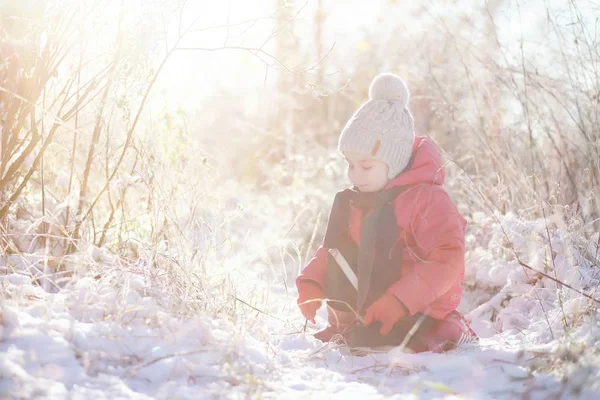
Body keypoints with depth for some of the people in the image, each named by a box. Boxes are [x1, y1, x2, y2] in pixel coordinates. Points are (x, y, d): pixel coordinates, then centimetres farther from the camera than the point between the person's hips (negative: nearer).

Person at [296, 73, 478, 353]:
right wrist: (311, 282, 3)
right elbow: (332, 251, 23)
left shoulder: (426, 199, -11)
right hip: (358, 322, 8)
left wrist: (399, 300, -27)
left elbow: (447, 259, -20)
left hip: (413, 318, -8)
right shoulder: (352, 203, 14)